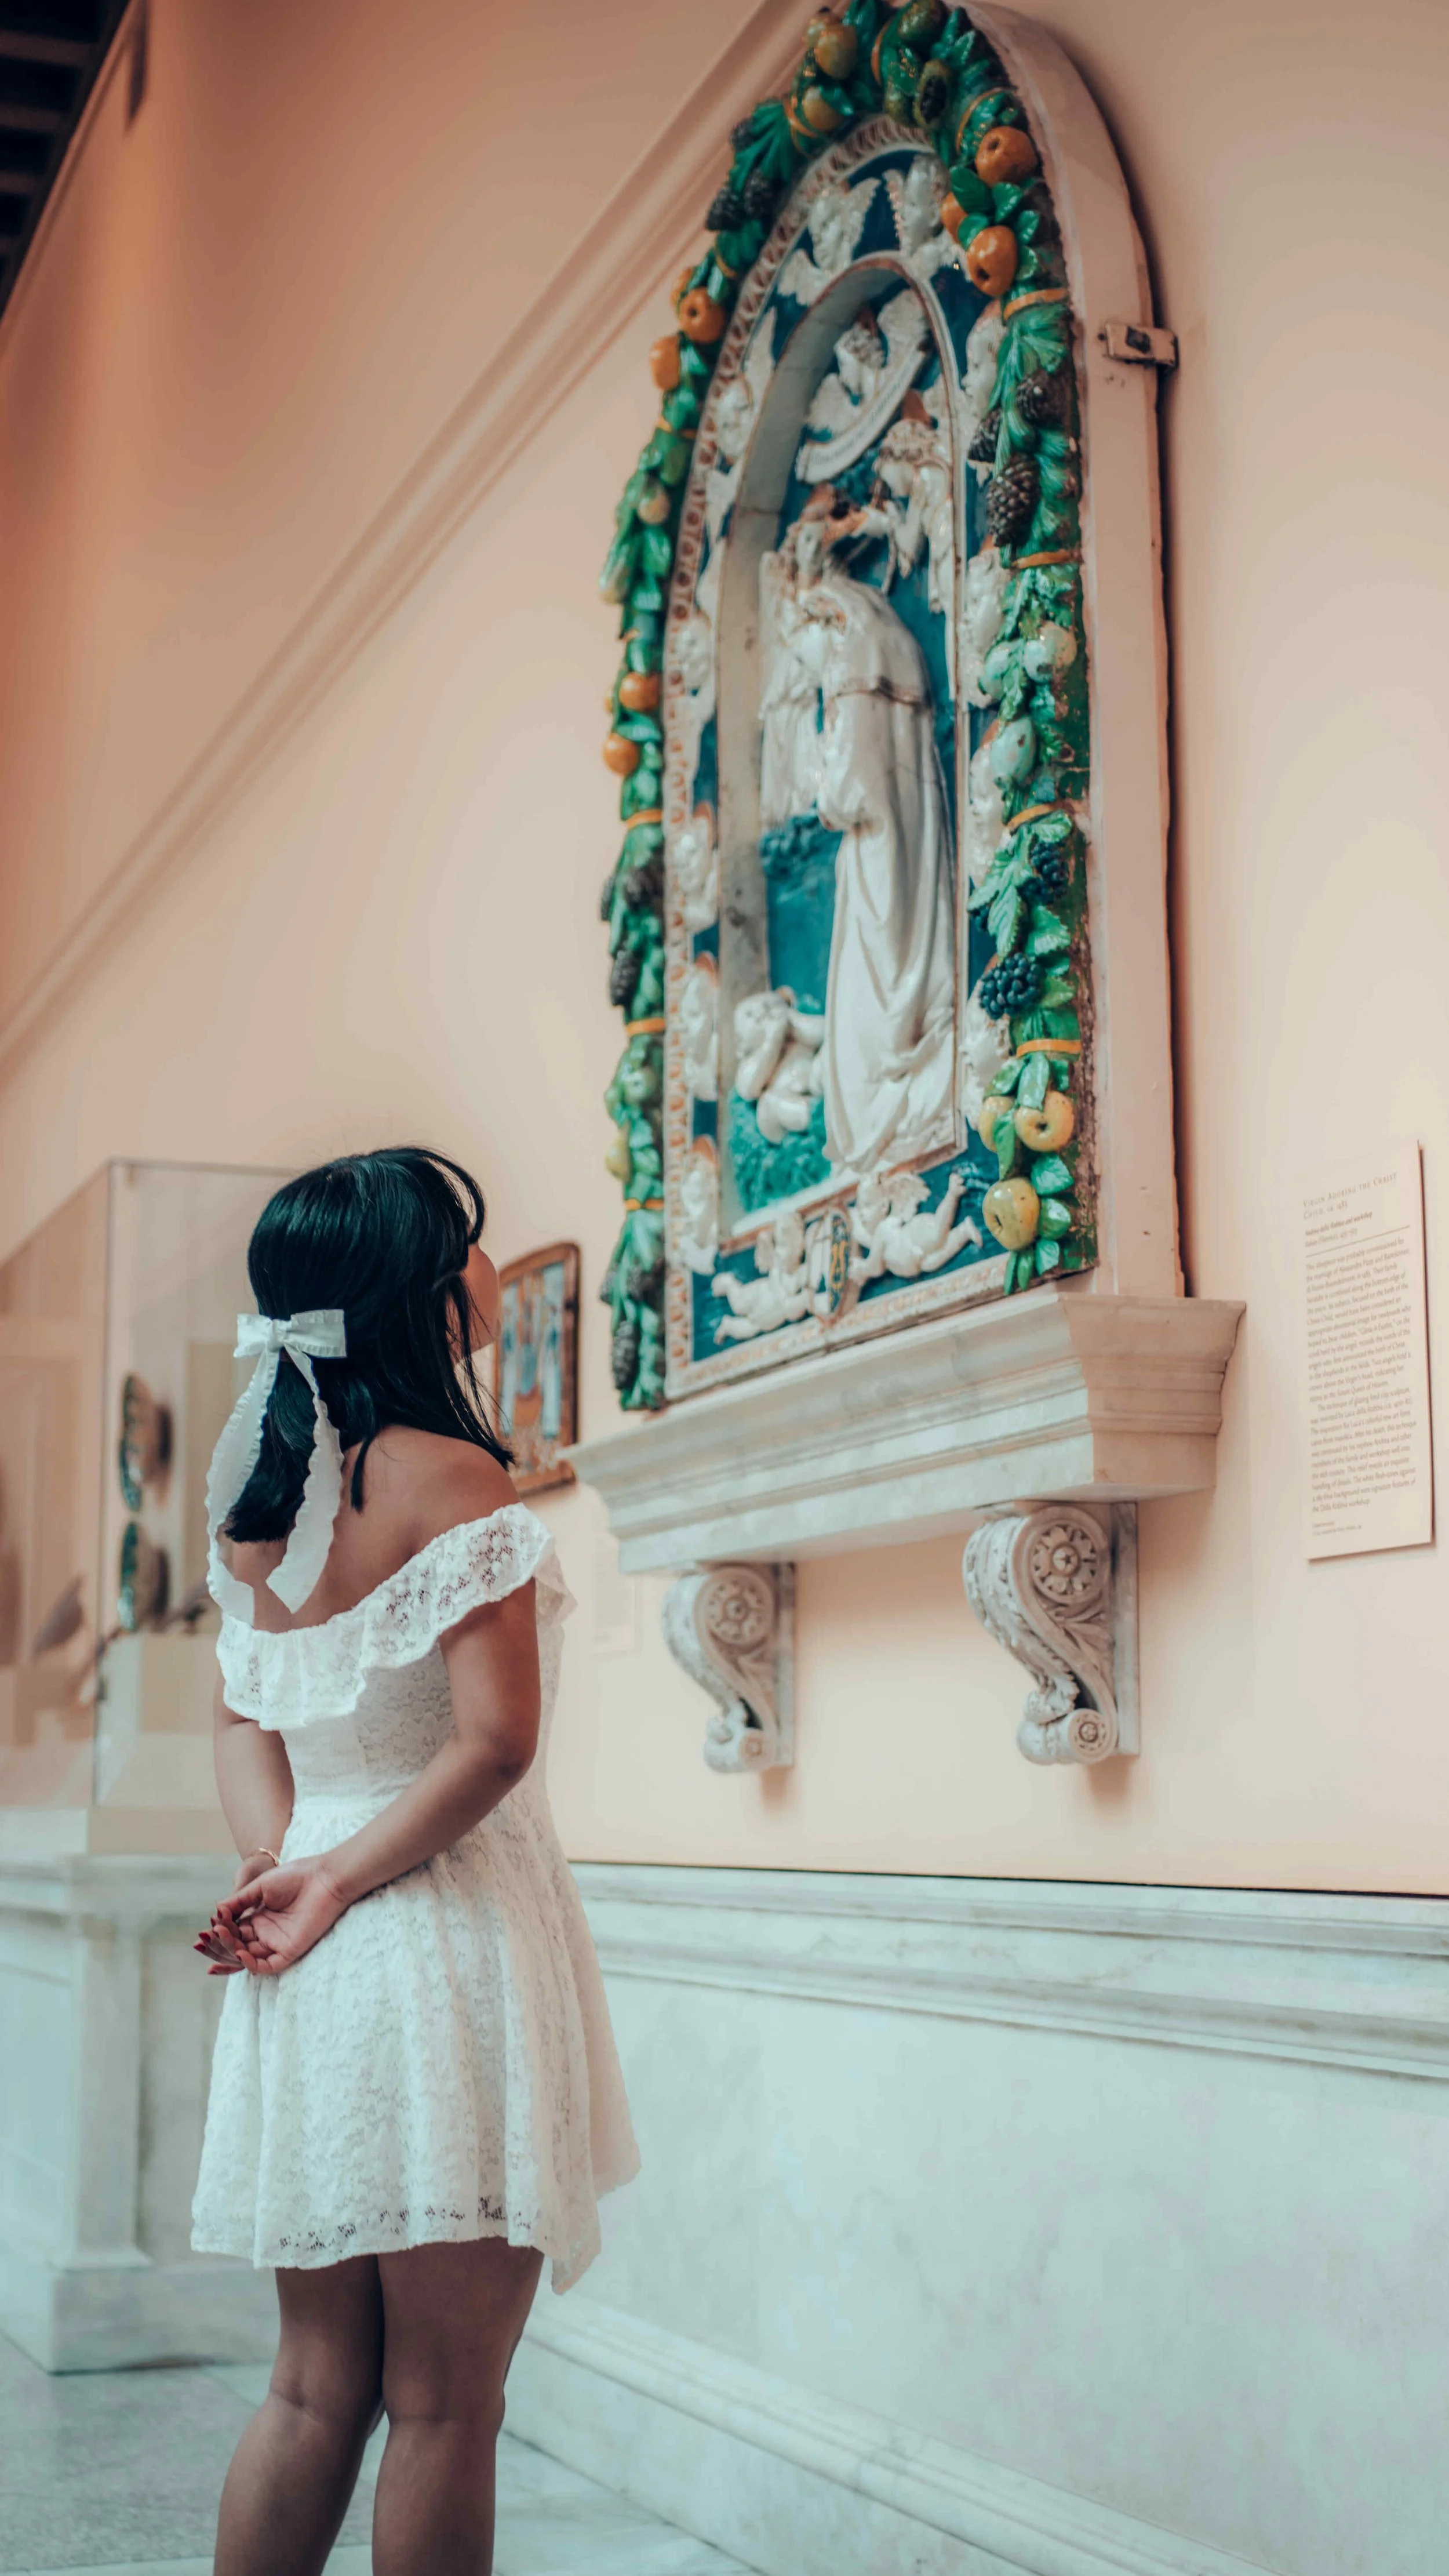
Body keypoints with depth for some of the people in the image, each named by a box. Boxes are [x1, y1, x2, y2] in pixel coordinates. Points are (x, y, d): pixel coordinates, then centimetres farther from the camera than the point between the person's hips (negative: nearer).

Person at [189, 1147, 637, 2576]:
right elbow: (492, 1744, -19)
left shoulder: (256, 1493, 10)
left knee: (315, 2389, 15)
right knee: (443, 2407, 3)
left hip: (305, 1973, 7)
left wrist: (284, 1863, -2)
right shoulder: (447, 1477, -13)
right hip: (446, 1938, -7)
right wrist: (339, 1883, -10)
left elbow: (242, 1721, 12)